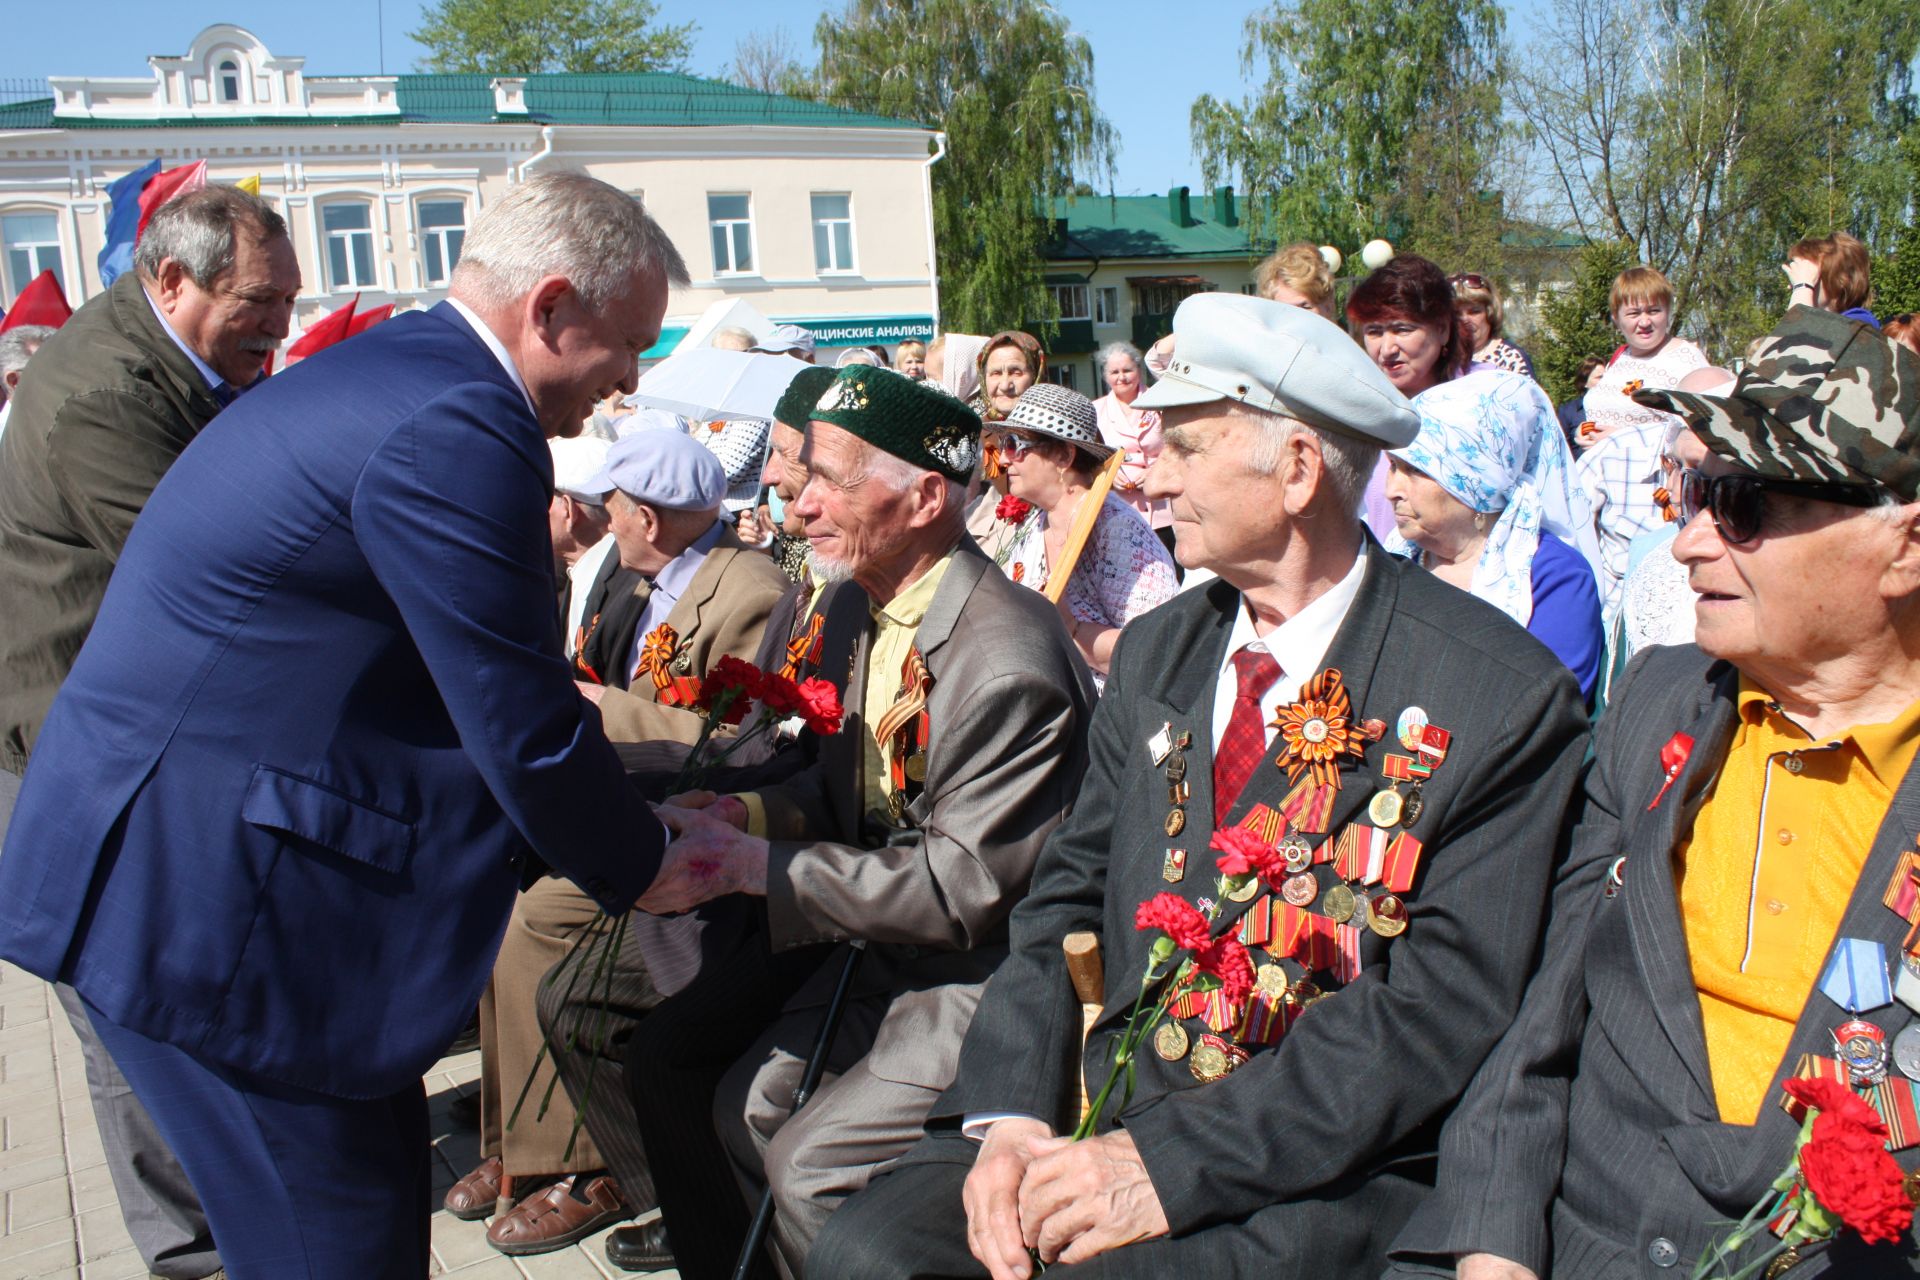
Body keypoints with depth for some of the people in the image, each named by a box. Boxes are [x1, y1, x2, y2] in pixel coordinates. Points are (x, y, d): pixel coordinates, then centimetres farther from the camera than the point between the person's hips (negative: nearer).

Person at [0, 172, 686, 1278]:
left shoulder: (389, 371, 13)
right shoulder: (453, 426, -22)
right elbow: (524, 734, -19)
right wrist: (646, 861, -1)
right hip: (202, 891, -10)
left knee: (385, 1178, 19)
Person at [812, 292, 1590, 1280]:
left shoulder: (1501, 697, -10)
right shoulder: (1155, 654, 10)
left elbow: (1446, 1004, -16)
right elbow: (1066, 901, 10)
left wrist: (1169, 1165, -21)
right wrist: (1009, 1113, -7)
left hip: (1325, 1178, -5)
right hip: (1111, 1115, 5)